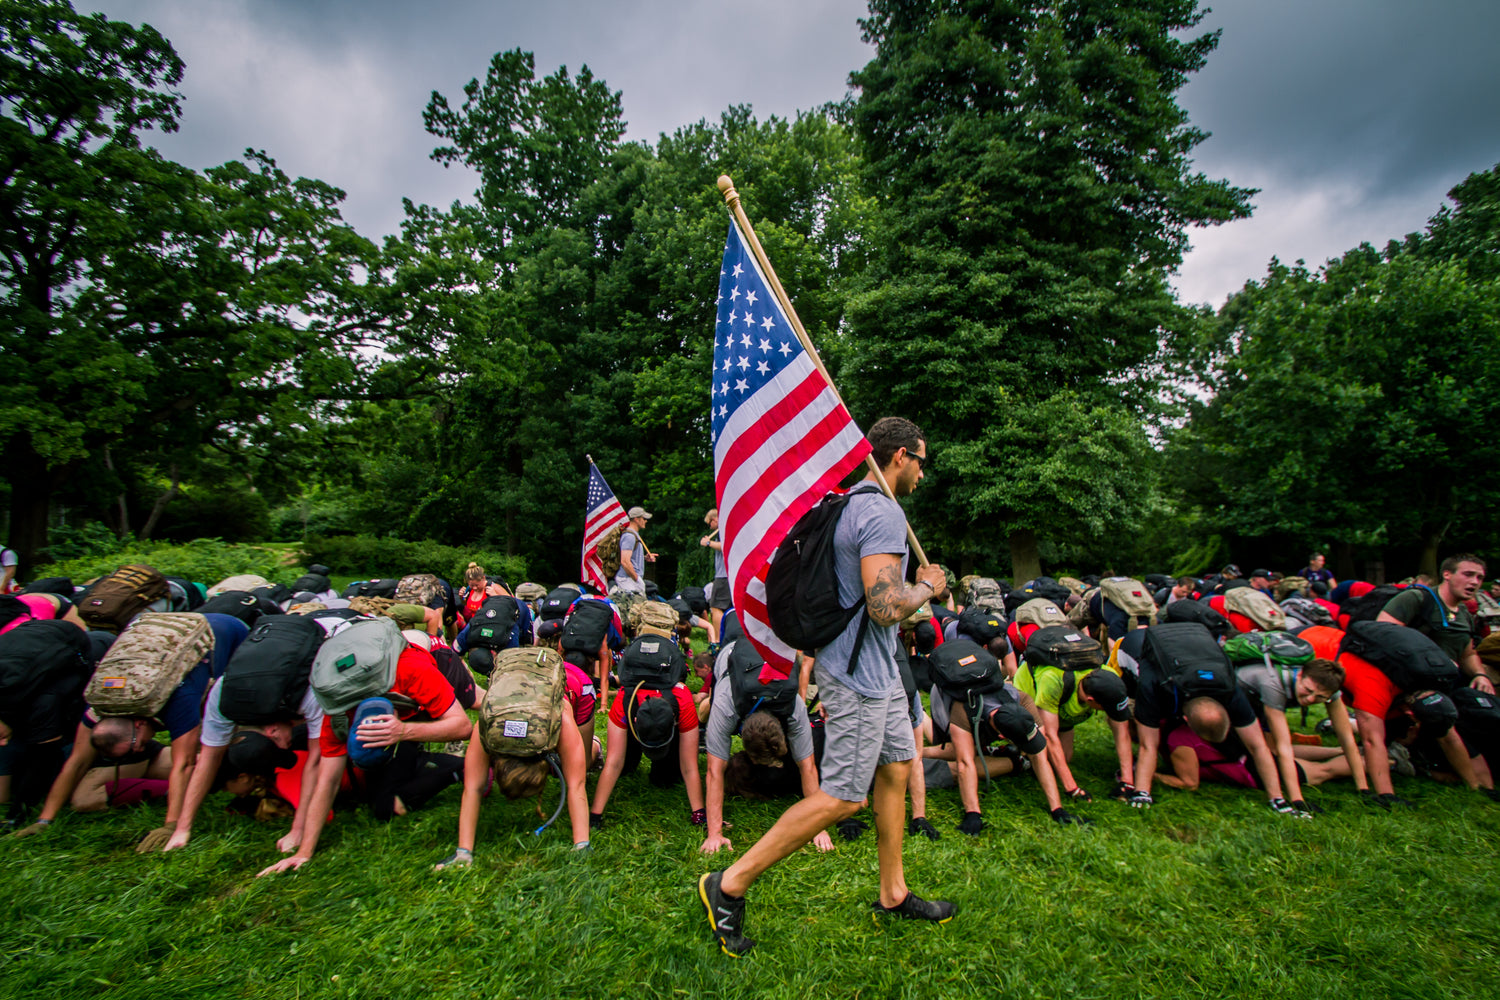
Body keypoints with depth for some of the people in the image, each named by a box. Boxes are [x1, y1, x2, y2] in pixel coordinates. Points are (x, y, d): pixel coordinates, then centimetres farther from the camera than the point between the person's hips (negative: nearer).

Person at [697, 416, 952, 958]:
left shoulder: (849, 504, 12)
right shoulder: (883, 513, -20)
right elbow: (886, 607, -28)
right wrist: (927, 587, -11)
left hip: (878, 669, 10)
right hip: (858, 673, -10)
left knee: (895, 770, 18)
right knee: (842, 796, -1)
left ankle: (893, 893, 34)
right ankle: (730, 884, 9)